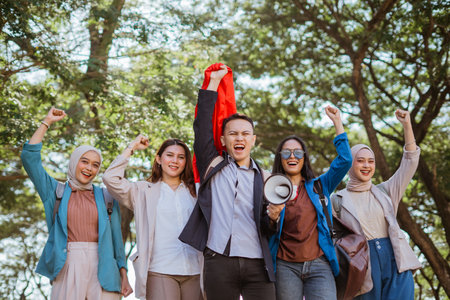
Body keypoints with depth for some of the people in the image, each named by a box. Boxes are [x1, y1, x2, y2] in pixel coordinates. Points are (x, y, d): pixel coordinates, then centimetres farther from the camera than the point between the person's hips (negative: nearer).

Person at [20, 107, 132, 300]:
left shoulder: (106, 197, 13)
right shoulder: (55, 191, 12)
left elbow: (116, 238, 12)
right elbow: (29, 157, 3)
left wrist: (124, 276, 7)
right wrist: (46, 123, 6)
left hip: (102, 268, 1)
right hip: (68, 267, -1)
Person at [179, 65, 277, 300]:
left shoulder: (263, 179, 14)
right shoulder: (214, 167, 11)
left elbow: (267, 229, 16)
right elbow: (202, 126, 2)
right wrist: (214, 82, 5)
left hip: (257, 264, 1)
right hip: (219, 261, -1)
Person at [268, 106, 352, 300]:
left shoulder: (318, 186, 12)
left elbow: (344, 162, 2)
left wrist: (337, 122, 4)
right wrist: (272, 216, -19)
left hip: (318, 265, 0)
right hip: (286, 267, 0)